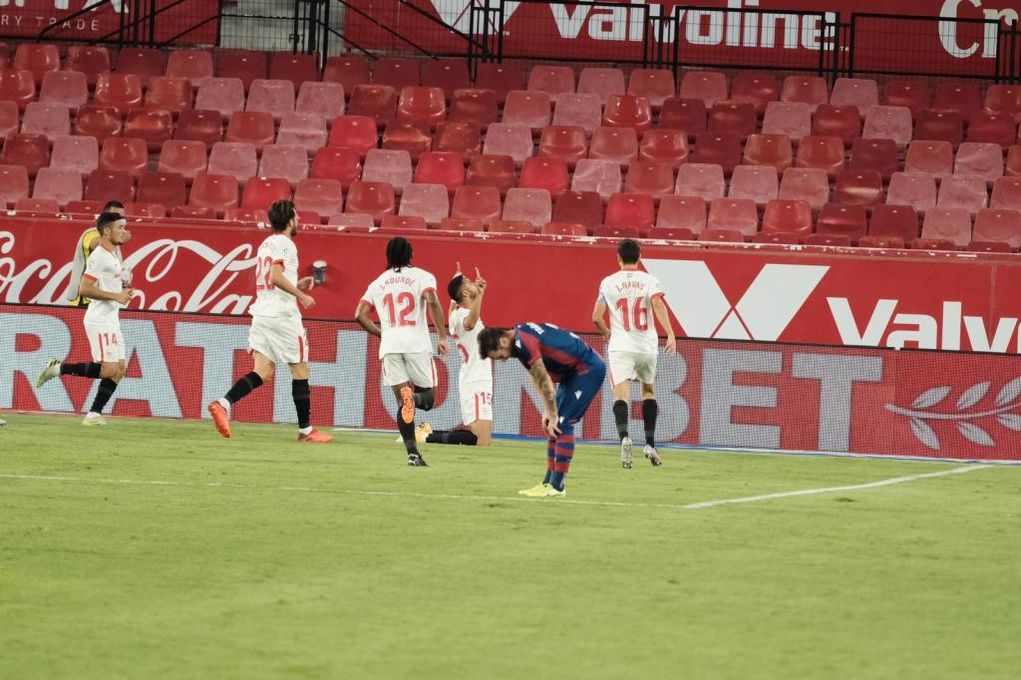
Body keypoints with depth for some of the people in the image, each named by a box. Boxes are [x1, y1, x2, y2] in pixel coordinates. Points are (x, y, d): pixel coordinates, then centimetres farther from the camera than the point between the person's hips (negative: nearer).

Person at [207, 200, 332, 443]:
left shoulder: (266, 244, 19)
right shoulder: (285, 244, -9)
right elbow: (275, 277, -22)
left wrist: (297, 285, 25)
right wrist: (301, 295, -15)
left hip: (261, 313, 8)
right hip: (282, 314, -8)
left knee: (263, 372, 0)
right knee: (300, 370, 3)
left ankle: (223, 404, -22)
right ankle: (306, 429, 8)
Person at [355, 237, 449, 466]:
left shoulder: (377, 283, 18)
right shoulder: (422, 277, 8)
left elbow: (360, 314, 9)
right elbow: (432, 301, -11)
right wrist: (442, 337, -9)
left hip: (389, 345, 2)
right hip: (417, 343, -2)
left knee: (403, 403, 5)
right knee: (428, 398, 9)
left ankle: (413, 453, -14)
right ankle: (414, 398, -30)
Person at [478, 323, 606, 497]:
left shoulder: (524, 343, -25)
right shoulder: (521, 335, 5)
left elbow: (544, 382, -22)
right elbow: (537, 379, 11)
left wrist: (553, 416, -14)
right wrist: (548, 411, 9)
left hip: (588, 369, -10)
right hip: (572, 371, 10)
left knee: (562, 424, -13)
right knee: (554, 426, 10)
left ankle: (557, 486, -10)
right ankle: (549, 482, 14)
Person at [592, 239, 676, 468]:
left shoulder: (609, 282, 4)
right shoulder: (648, 280, 3)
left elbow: (596, 317, 3)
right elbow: (657, 303, -15)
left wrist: (606, 333, 24)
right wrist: (670, 334, -22)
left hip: (620, 346, -1)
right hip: (646, 346, 1)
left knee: (621, 394, -11)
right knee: (649, 390, 21)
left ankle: (624, 436, -39)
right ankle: (650, 444, 15)